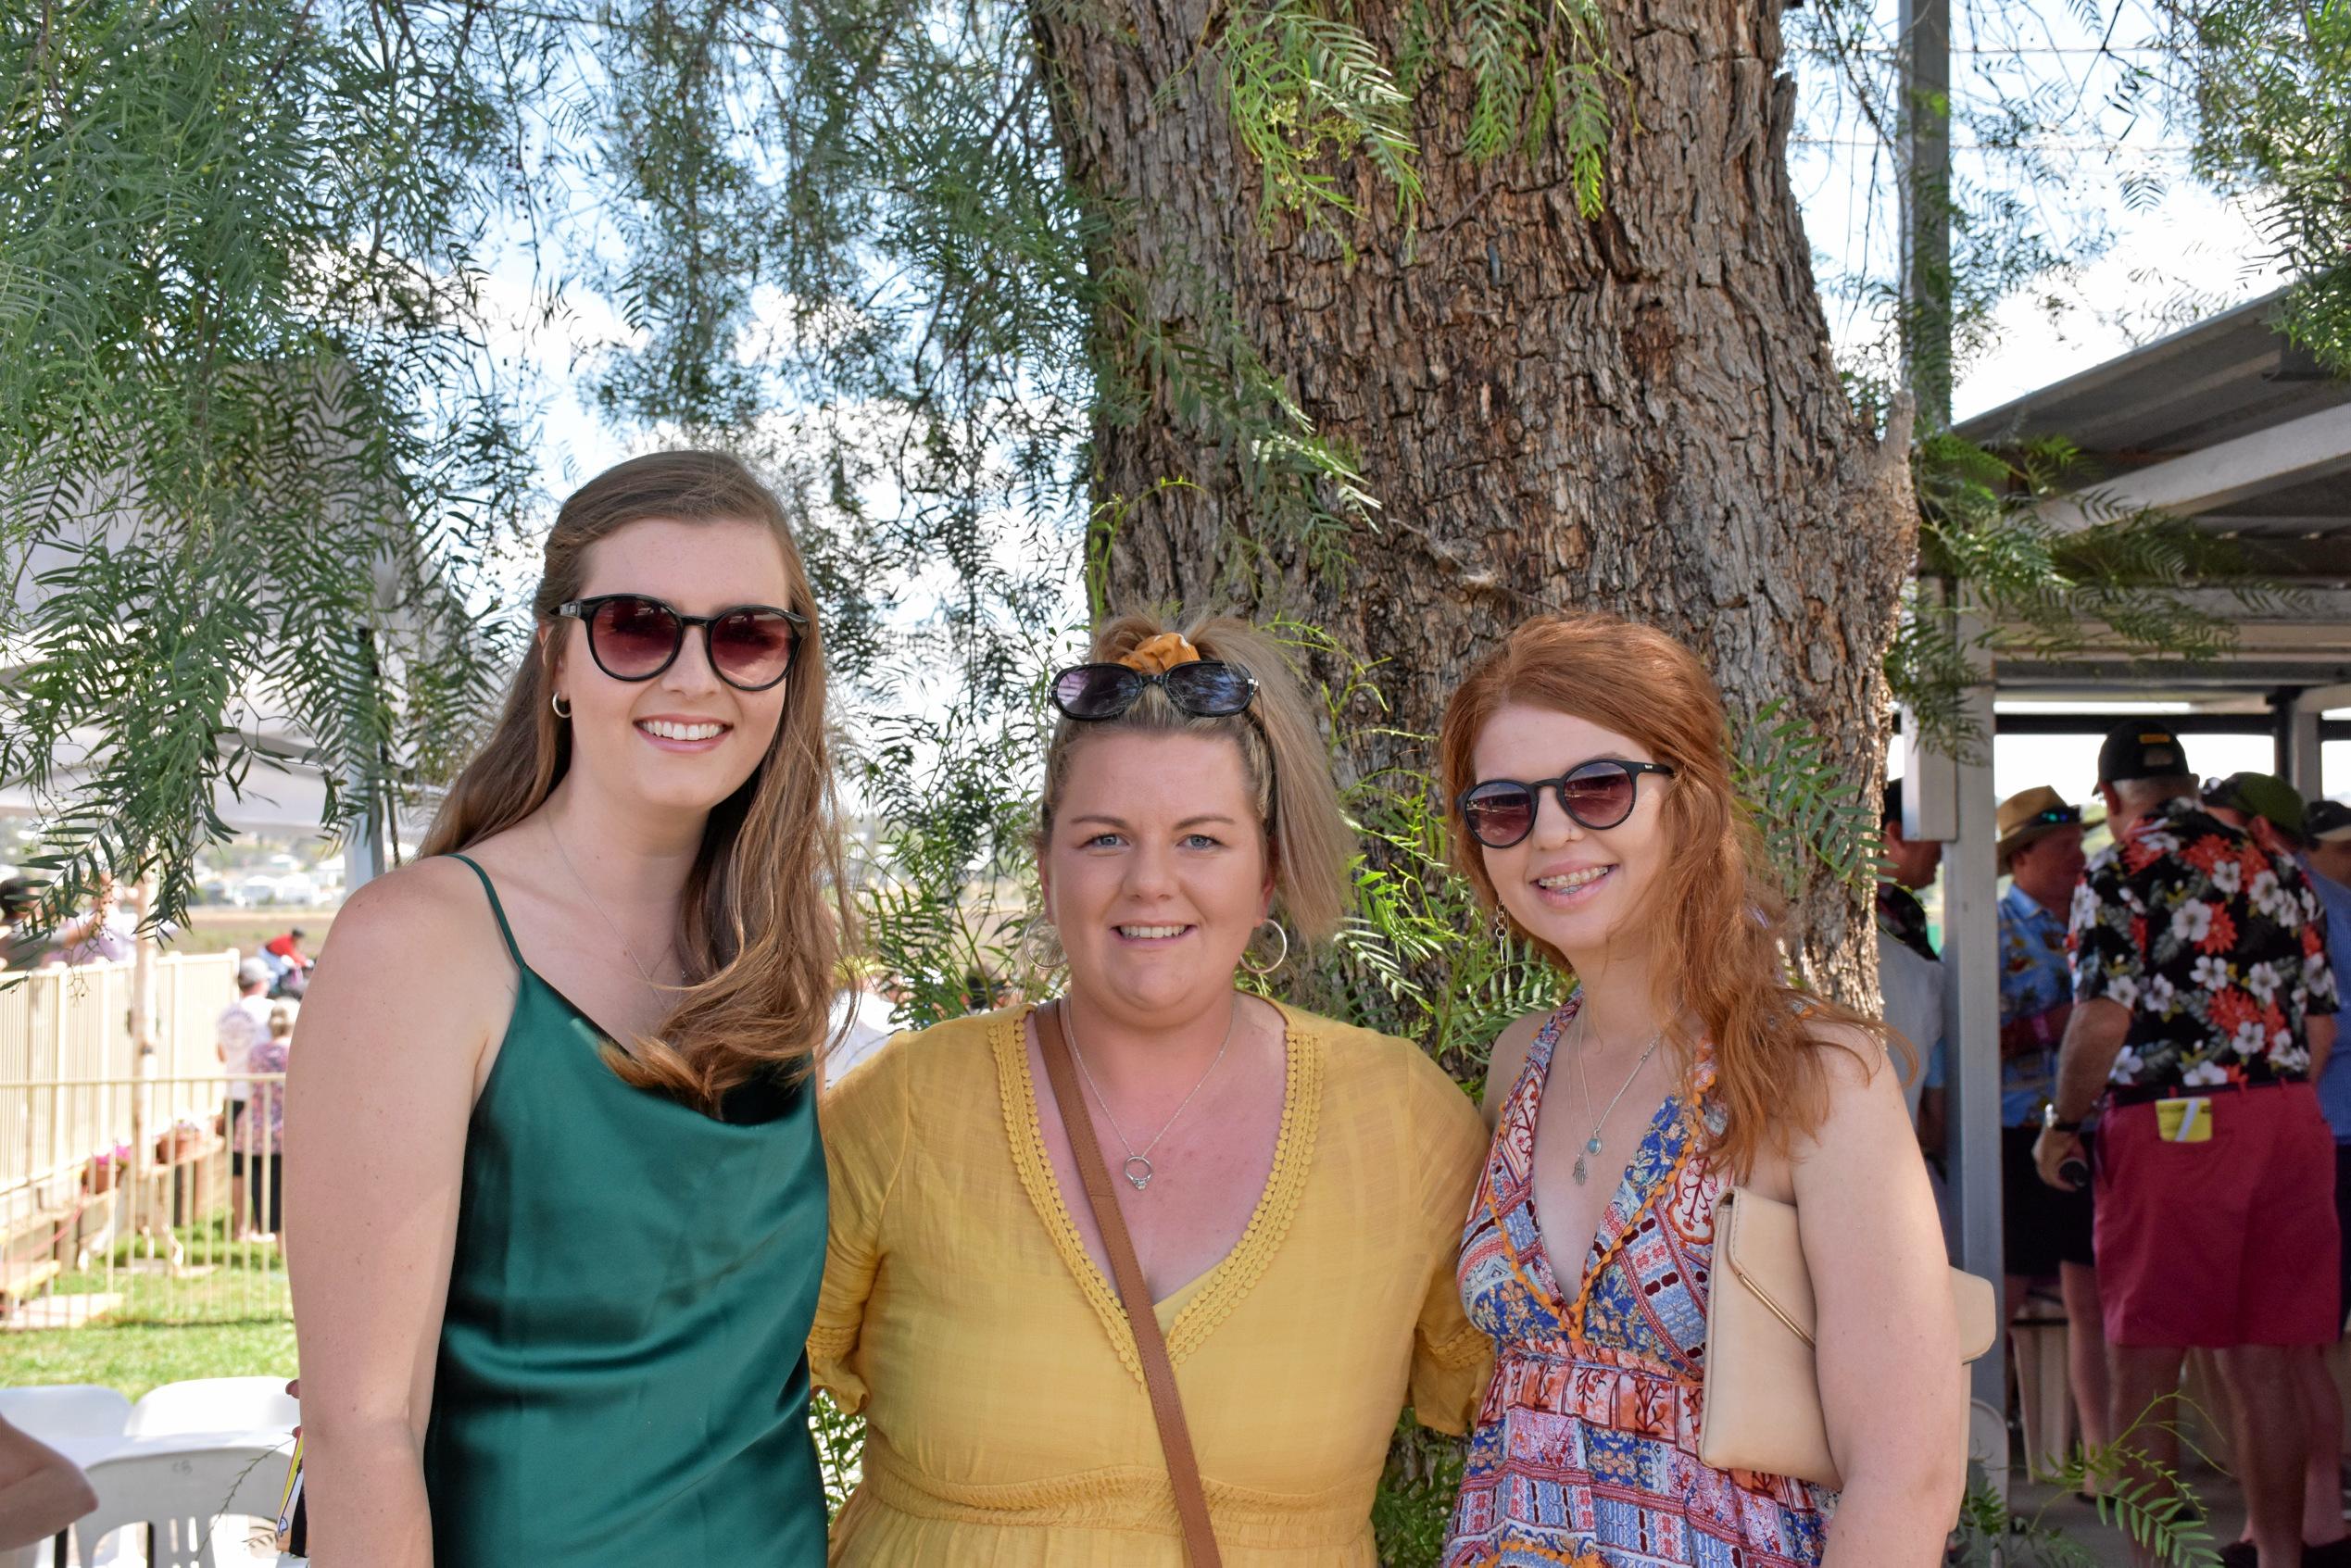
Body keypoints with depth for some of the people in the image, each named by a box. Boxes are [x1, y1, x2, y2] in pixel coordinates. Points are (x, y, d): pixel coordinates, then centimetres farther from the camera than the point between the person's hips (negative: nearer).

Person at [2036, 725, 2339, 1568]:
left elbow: (2103, 1018, -14)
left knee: (2146, 1368, 2)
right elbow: (2320, 1026, 13)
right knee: (2263, 1365, 12)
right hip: (2289, 1121, 6)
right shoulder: (2279, 870, 13)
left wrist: (2062, 1124, -3)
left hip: (2172, 1125, -6)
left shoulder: (2121, 870, -5)